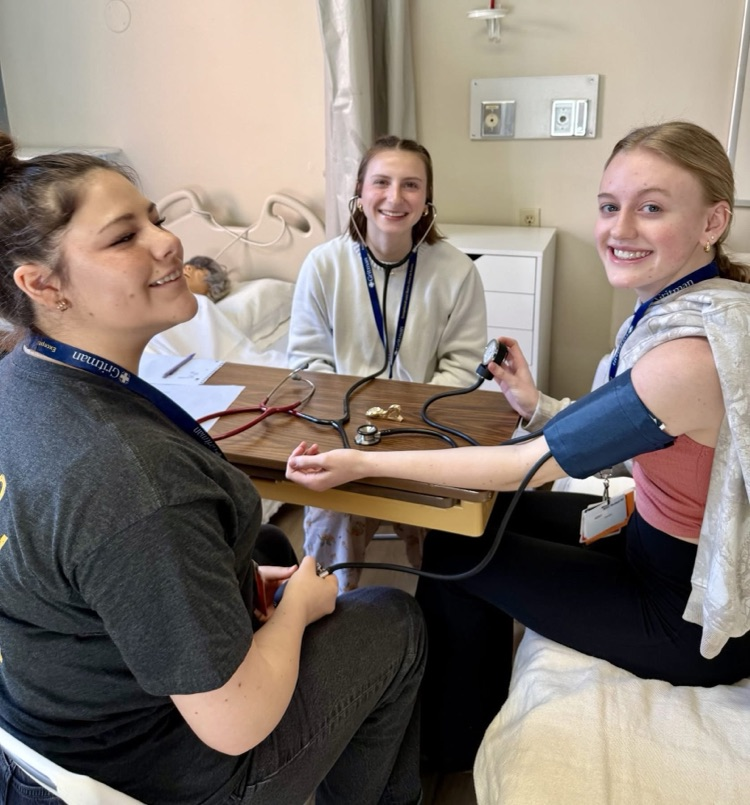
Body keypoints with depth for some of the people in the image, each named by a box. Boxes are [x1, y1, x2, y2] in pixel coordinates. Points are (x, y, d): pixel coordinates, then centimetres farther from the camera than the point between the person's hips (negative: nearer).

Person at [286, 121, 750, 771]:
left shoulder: (694, 349, -32)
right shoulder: (682, 305, -3)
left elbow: (528, 466, -26)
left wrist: (363, 463, -22)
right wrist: (536, 405, -4)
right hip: (664, 540, 9)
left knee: (457, 552, -1)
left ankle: (452, 747, 28)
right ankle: (469, 720, 35)